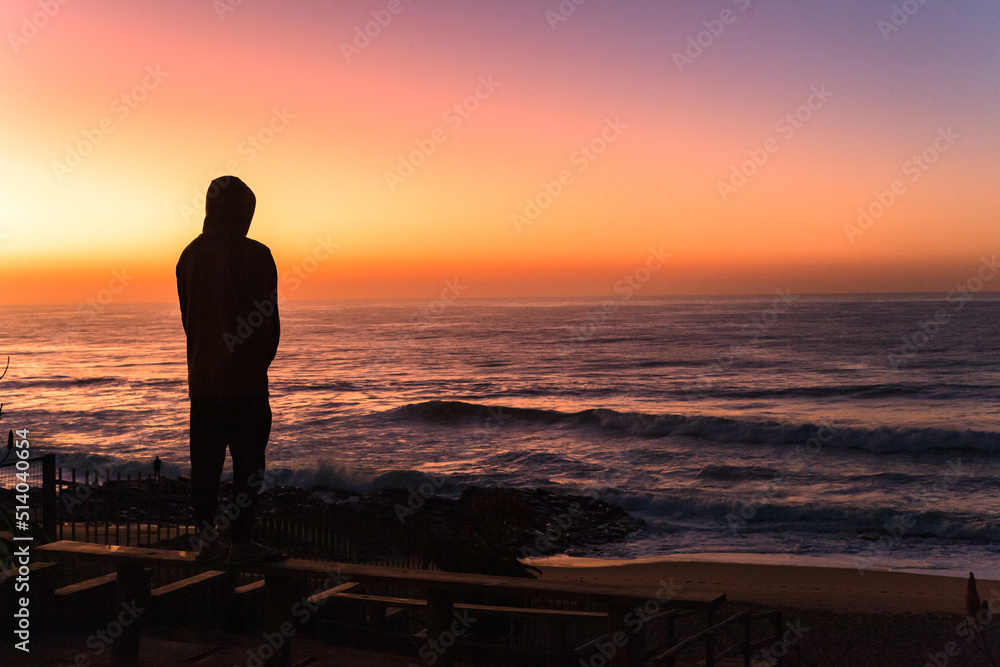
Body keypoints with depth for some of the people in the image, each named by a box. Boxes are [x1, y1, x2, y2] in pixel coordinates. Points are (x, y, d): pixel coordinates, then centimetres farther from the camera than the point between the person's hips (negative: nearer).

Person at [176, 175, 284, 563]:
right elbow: (269, 320, -6)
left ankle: (206, 539, 14)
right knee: (248, 459, 1)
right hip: (246, 379, -5)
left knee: (205, 462, 9)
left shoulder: (190, 255, 7)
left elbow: (187, 317, 13)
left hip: (202, 375, 5)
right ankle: (242, 542, 2)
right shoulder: (255, 255, -9)